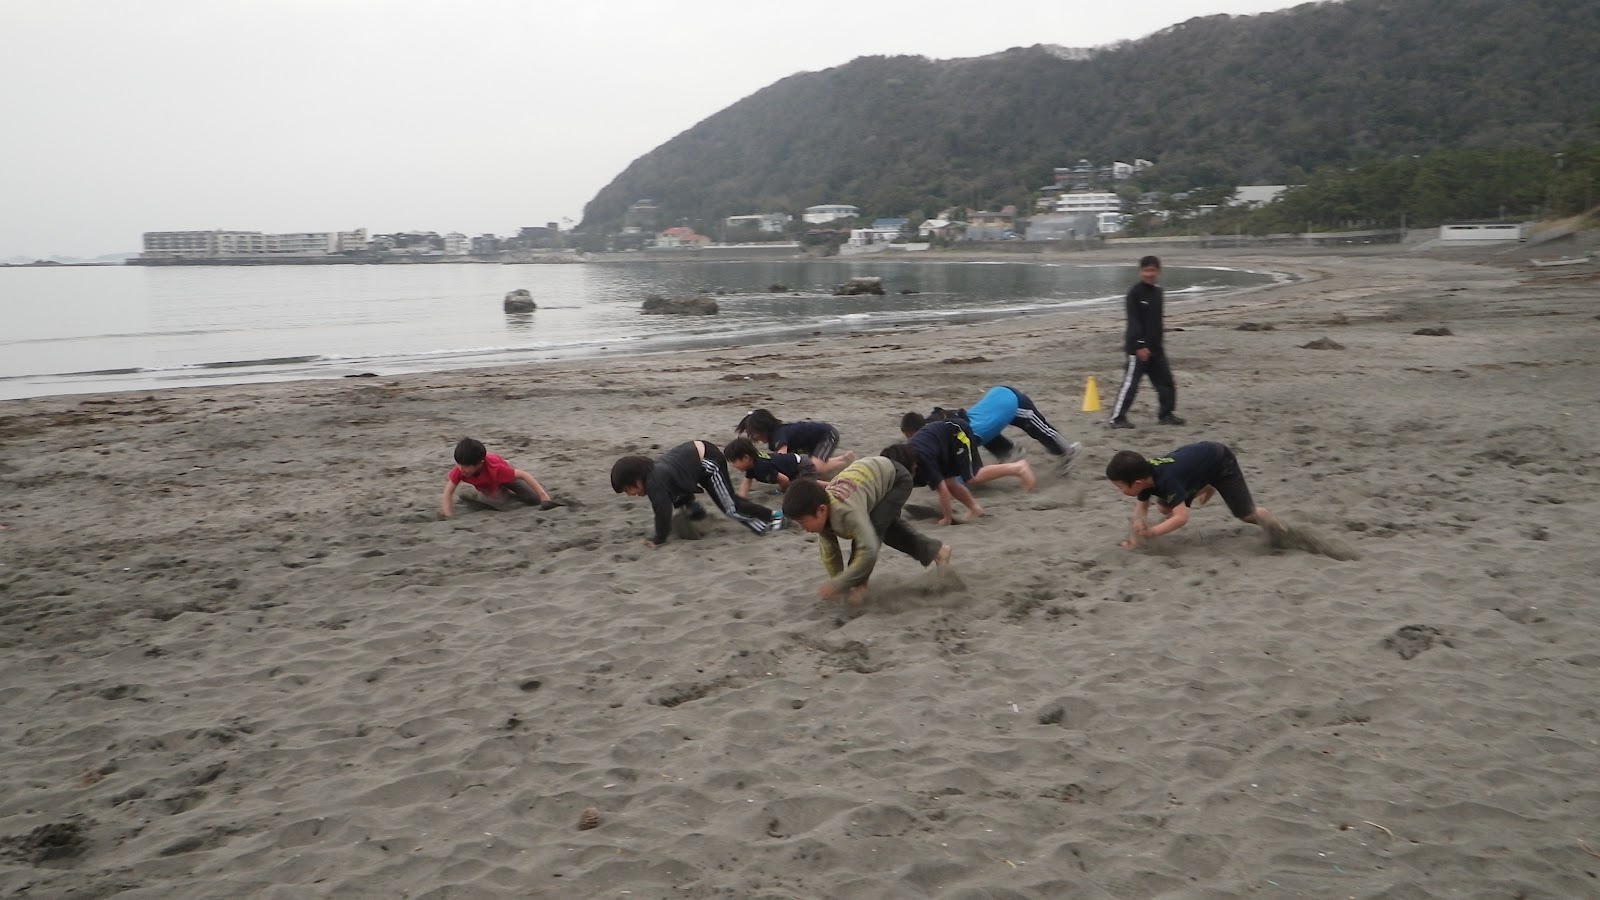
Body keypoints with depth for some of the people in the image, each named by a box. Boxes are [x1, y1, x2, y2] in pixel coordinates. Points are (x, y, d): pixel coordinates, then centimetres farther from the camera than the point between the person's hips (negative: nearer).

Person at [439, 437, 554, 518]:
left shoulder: (495, 468, -47)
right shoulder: (459, 469, -39)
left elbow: (522, 474, -41)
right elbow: (447, 493, -34)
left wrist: (543, 495, -44)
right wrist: (448, 516, -49)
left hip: (503, 475, -3)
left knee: (536, 499, -7)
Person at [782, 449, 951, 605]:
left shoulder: (847, 510, -44)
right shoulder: (820, 515, -20)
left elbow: (868, 552, -46)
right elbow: (829, 553, -9)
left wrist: (837, 585, -41)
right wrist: (837, 583, -13)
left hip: (896, 478, -8)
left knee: (873, 527, -25)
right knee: (887, 528, 27)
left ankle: (858, 585, -10)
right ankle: (936, 550, 44)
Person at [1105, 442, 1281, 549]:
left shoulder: (1166, 479, -41)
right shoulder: (1145, 474, -19)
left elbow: (1182, 518, -43)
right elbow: (1141, 504, -3)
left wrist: (1150, 532, -47)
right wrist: (1138, 522, -20)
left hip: (1220, 461, -7)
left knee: (1245, 514, -9)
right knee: (1164, 508, 3)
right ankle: (1207, 488, 25)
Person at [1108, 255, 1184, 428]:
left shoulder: (1159, 292, 12)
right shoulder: (1135, 293, -12)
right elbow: (1133, 322, -17)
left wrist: (1159, 342, 21)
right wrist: (1140, 346, -22)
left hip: (1155, 347, 8)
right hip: (1138, 347, -8)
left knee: (1165, 381, 11)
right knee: (1130, 383, -7)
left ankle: (1166, 414, 23)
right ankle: (1117, 418, -2)